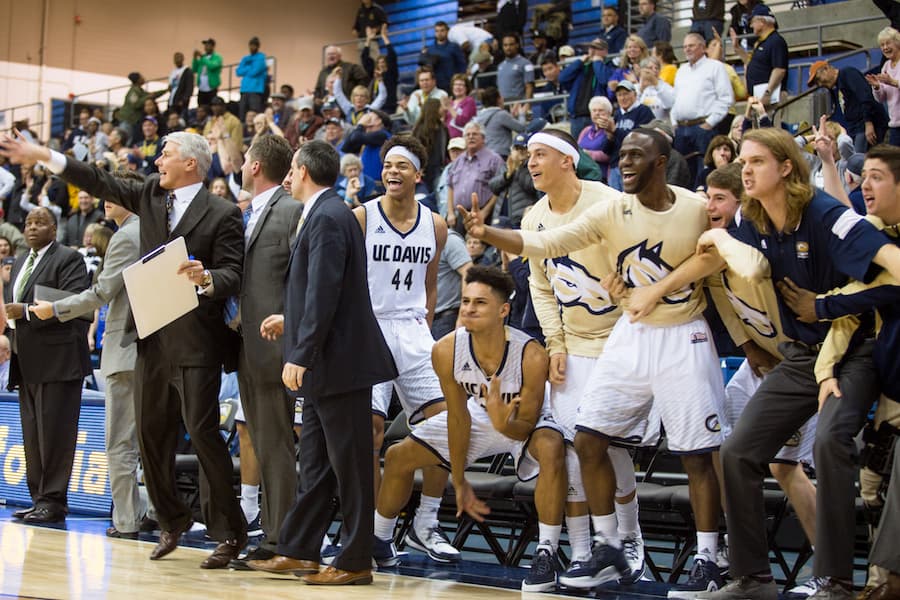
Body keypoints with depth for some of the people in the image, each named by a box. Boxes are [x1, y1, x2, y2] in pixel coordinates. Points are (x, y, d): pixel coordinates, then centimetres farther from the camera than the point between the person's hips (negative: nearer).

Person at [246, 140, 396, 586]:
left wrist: (301, 354, -21)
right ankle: (299, 551, 20)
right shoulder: (325, 213, 15)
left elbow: (324, 294, -22)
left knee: (349, 465, -3)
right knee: (315, 464, 14)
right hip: (325, 365, 11)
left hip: (339, 362, -11)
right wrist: (291, 322, 23)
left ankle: (356, 561, 3)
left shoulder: (327, 218, -16)